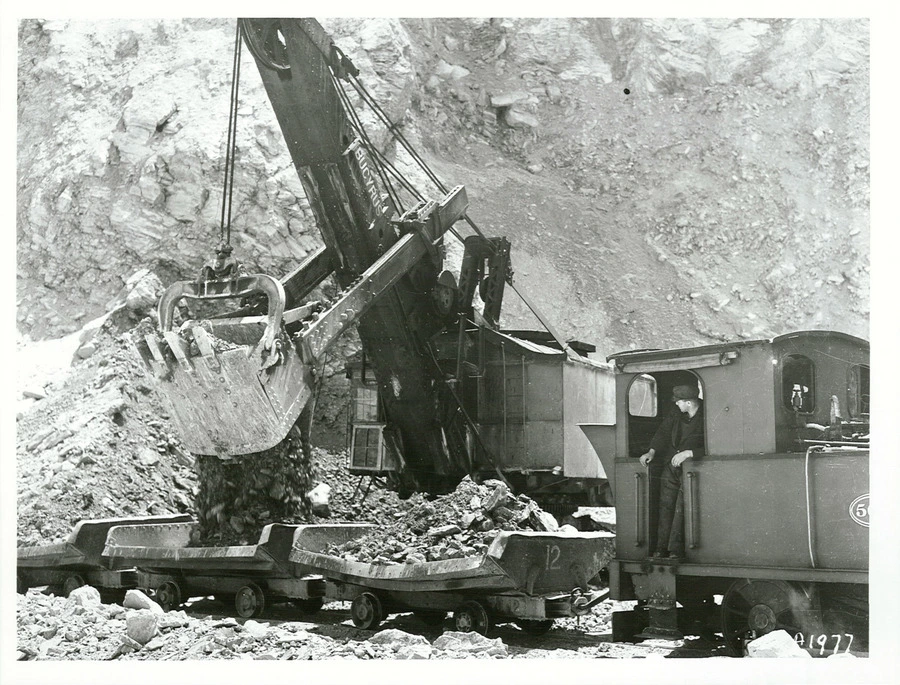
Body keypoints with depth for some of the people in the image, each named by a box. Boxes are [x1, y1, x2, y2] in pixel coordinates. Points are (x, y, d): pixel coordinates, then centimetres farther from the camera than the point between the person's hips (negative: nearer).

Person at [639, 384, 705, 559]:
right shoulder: (677, 414, 3)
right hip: (670, 465, 6)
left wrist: (688, 453, -26)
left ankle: (676, 549, -6)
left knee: (681, 508, -12)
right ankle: (661, 548, 4)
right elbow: (663, 431, 12)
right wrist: (652, 451, 0)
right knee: (665, 505, 2)